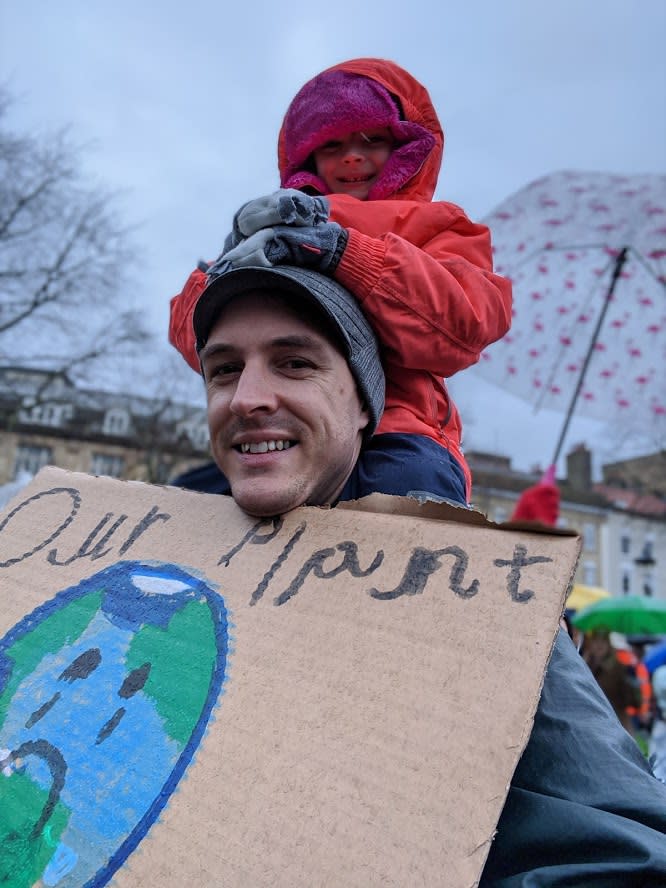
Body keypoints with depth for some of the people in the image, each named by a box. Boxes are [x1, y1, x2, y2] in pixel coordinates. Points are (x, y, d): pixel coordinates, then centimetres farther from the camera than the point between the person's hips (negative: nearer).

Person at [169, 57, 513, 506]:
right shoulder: (272, 228, 28)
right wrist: (241, 251, -9)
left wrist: (339, 249, -12)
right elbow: (192, 331, 12)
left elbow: (465, 322, -3)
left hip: (391, 437, -2)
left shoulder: (436, 227, 21)